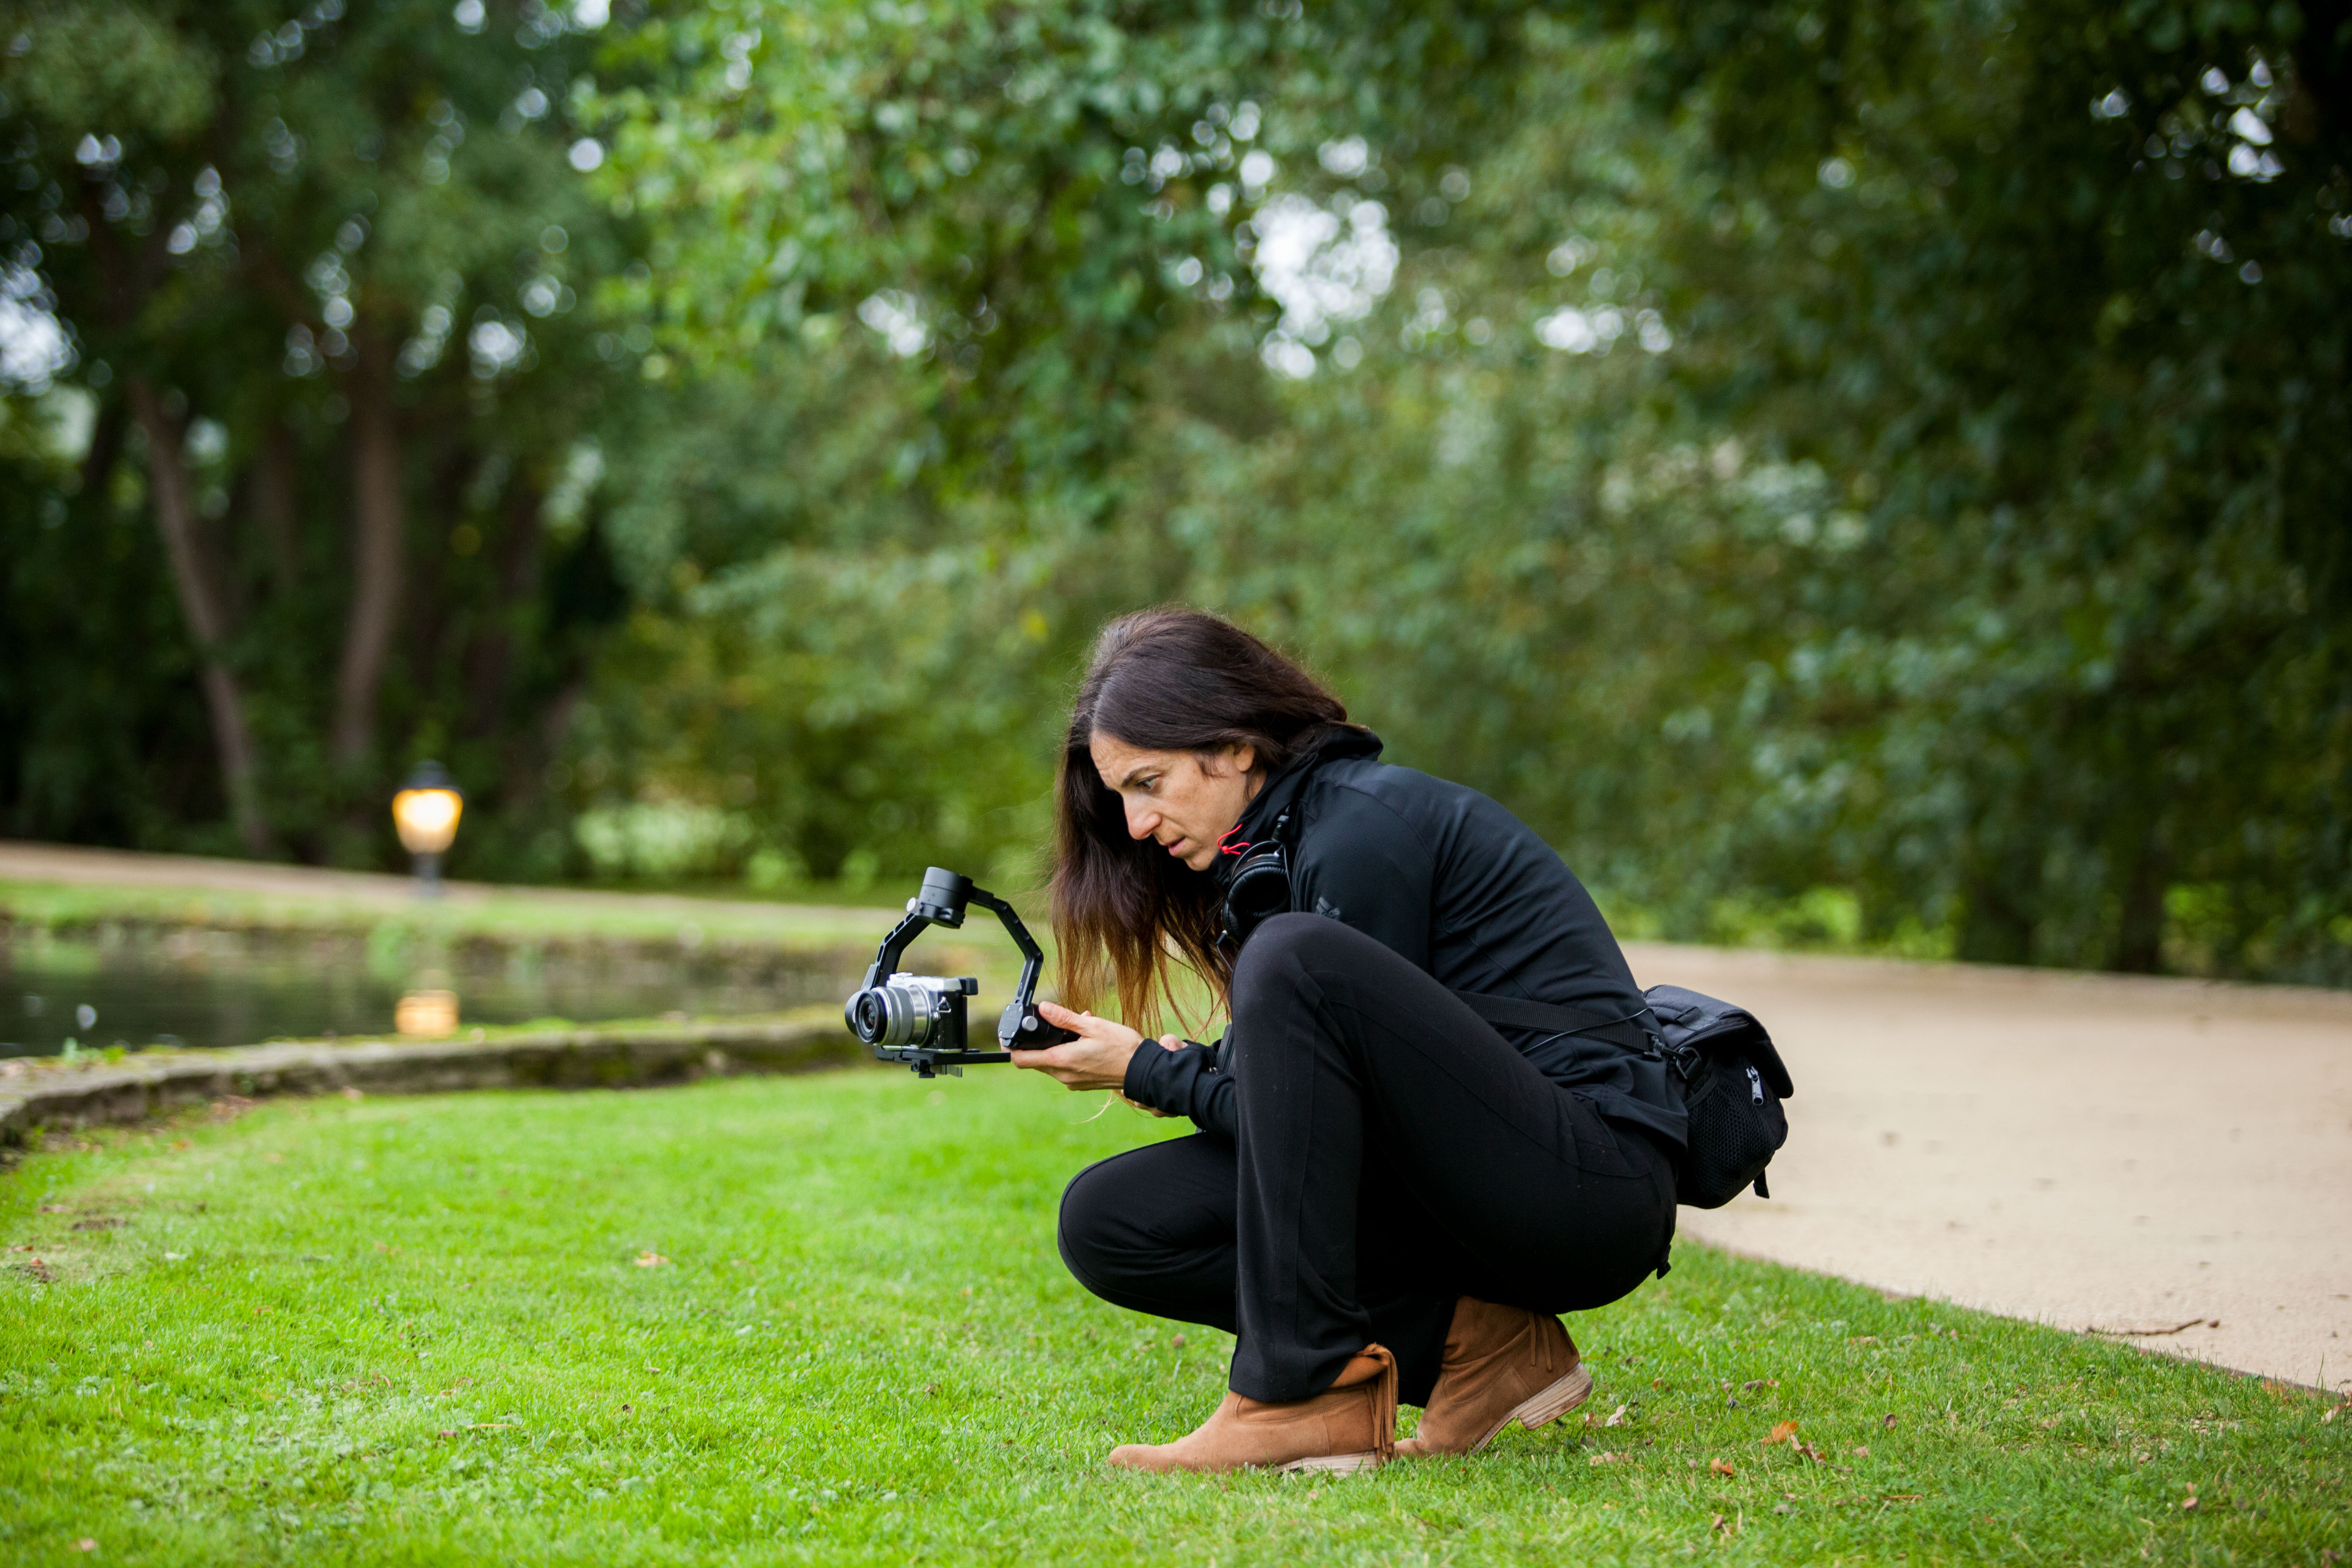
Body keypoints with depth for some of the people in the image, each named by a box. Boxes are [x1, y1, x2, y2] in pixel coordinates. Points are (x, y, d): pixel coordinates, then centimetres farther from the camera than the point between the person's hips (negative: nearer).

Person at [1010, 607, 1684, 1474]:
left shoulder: (1366, 826, -14)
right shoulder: (1270, 842, 13)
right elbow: (1323, 1093, 16)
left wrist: (1147, 1072, -7)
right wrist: (1180, 1068, -1)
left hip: (1596, 1180, -9)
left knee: (1295, 960, -29)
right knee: (1105, 1220, -2)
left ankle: (1309, 1394, -25)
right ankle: (1464, 1341, -3)